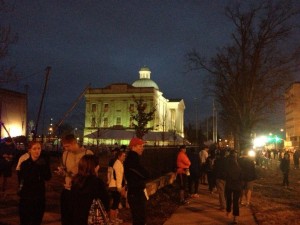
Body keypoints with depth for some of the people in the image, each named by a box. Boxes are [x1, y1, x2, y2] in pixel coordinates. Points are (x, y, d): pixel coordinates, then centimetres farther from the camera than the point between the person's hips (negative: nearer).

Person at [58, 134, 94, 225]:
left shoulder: (88, 154, -12)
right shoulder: (65, 153, 4)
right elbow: (64, 169, 15)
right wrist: (61, 171, -8)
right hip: (67, 190, 4)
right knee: (65, 218, 14)